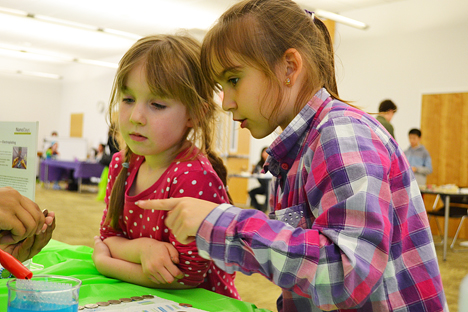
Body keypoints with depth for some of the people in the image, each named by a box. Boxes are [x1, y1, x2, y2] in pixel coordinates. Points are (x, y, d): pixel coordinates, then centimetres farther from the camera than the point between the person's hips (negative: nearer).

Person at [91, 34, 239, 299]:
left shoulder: (194, 177, -24)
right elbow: (109, 235, 4)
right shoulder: (122, 164, -2)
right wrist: (141, 247, -17)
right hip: (146, 299, 5)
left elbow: (187, 276, -21)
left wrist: (105, 262, -11)